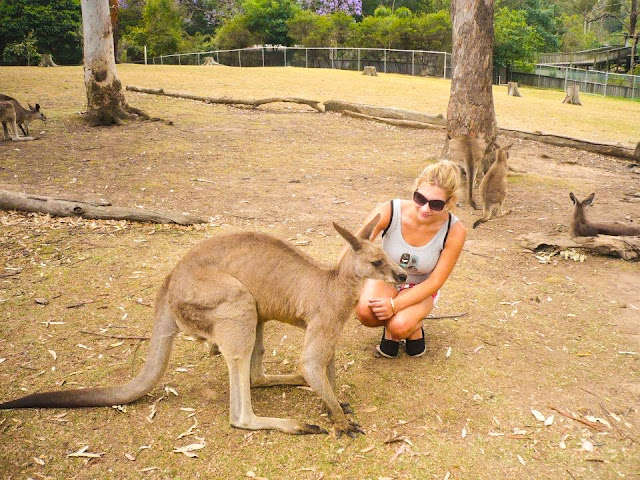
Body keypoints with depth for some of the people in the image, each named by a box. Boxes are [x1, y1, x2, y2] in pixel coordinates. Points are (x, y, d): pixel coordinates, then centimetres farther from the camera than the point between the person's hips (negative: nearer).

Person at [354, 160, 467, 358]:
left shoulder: (454, 231, -26)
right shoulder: (389, 211, -28)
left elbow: (435, 281, -20)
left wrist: (395, 305, -32)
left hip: (420, 289, -1)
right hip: (385, 277, 1)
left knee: (400, 326, -33)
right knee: (365, 311, -33)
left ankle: (414, 329, 8)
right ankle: (389, 328, 6)